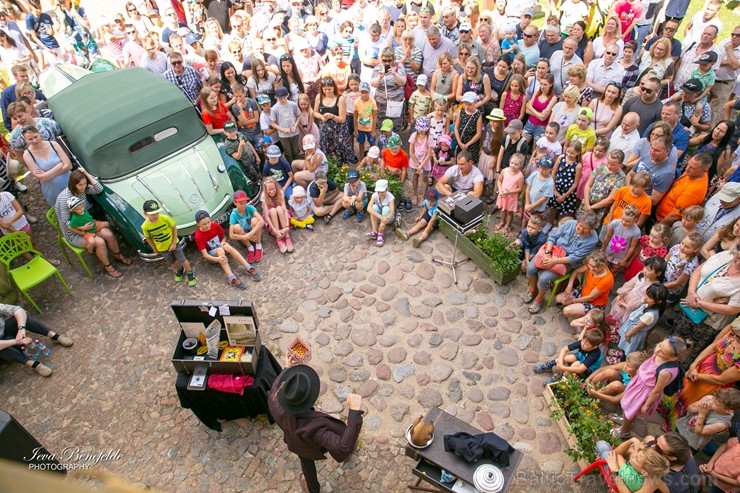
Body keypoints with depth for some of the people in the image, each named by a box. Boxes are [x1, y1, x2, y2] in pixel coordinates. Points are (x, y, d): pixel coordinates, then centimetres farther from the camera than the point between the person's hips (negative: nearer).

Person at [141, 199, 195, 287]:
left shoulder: (165, 218, -27)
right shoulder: (145, 226, -22)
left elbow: (174, 228, -14)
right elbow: (148, 238, -5)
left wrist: (174, 243, -13)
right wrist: (154, 249, 6)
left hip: (174, 244, -2)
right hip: (162, 248, 2)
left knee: (183, 260, 7)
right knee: (172, 263, 22)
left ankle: (190, 274, 32)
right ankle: (179, 270, 52)